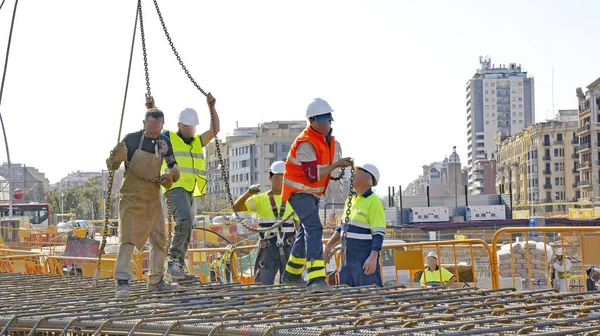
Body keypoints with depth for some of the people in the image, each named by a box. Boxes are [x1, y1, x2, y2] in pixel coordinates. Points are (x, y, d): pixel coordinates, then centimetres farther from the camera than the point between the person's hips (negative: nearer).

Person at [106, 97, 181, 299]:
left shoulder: (164, 142, 0)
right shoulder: (131, 140, -12)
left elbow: (173, 165, 14)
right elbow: (111, 165, -7)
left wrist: (171, 175, -8)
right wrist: (116, 157, -30)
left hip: (153, 199, 6)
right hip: (131, 198, -5)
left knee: (159, 239, 11)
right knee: (128, 239, -14)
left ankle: (156, 281, 24)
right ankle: (122, 282, -15)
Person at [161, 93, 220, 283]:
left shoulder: (197, 142, 23)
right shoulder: (168, 138, 8)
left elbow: (215, 129, 16)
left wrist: (211, 107, 5)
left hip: (191, 191, 7)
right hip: (175, 187, -7)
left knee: (186, 231, 5)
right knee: (185, 221, -28)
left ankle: (177, 272, 7)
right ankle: (173, 262, -26)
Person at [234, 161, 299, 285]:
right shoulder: (261, 199, 7)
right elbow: (237, 208, -5)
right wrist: (248, 193, -22)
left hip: (288, 247, 1)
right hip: (268, 247, -1)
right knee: (262, 283, -3)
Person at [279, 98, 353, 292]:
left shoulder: (327, 136, 4)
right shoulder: (306, 143, -25)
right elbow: (313, 175, -30)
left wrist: (334, 172, 4)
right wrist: (336, 165, -29)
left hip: (313, 192, 10)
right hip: (299, 191, -10)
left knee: (307, 231, 20)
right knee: (314, 228, -25)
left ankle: (291, 275, 37)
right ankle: (315, 279, -36)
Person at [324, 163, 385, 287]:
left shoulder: (374, 202, -12)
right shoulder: (350, 200, 14)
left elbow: (379, 234, -17)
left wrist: (373, 257, -25)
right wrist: (329, 245, 20)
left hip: (364, 261, -8)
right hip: (347, 260, 8)